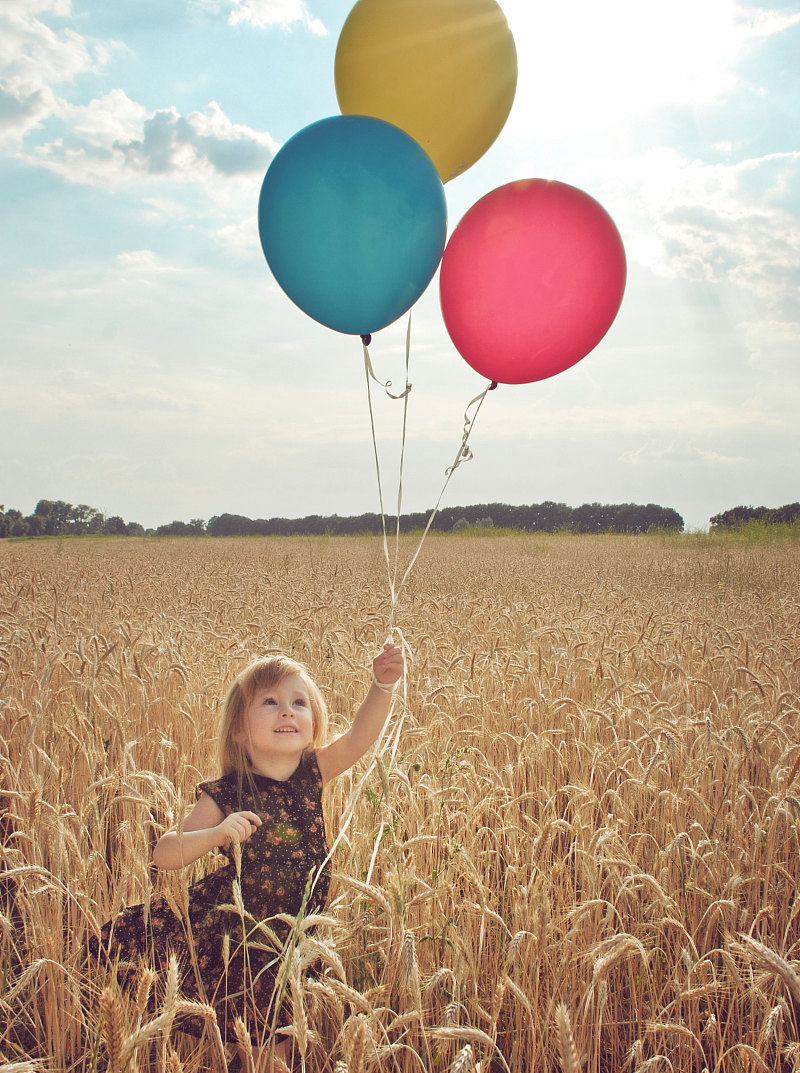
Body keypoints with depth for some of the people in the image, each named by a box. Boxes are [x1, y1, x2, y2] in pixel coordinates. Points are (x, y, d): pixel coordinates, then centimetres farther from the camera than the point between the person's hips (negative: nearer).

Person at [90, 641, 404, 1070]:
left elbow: (358, 736, -23)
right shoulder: (226, 794, -16)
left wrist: (383, 686, -41)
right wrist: (216, 834, -35)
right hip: (232, 933, -2)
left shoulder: (312, 775, -7)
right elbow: (163, 855, -17)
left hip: (292, 936, 3)